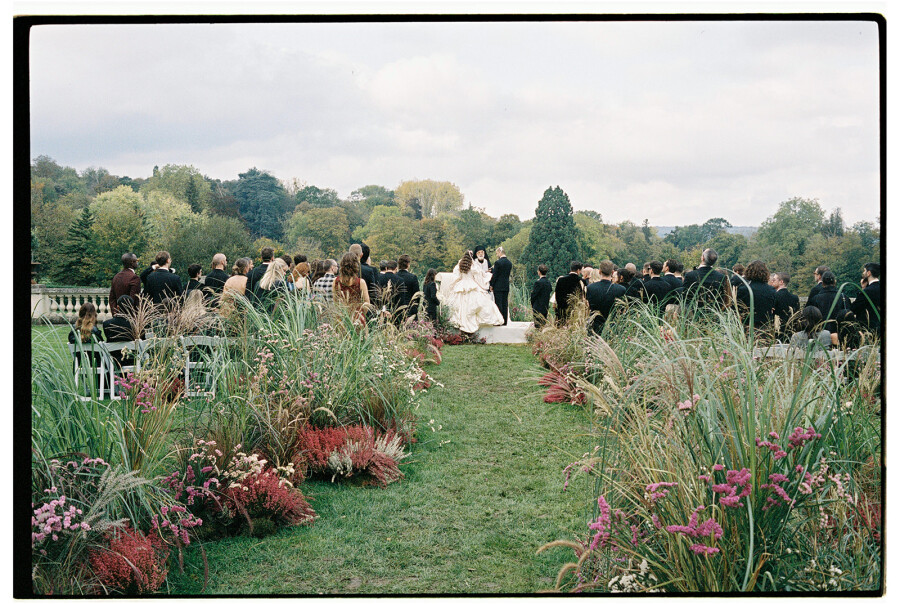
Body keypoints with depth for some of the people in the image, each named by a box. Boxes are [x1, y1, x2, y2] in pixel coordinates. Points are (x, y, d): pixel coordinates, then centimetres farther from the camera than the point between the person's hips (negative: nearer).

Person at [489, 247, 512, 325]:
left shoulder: (498, 262, -13)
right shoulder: (509, 263, 9)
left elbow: (495, 275, -12)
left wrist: (491, 285, -1)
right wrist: (492, 271, 18)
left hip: (498, 286, -7)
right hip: (506, 286, 7)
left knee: (498, 304, -4)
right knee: (505, 304, 8)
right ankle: (505, 321, 9)